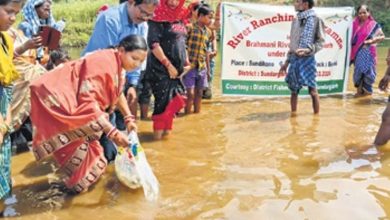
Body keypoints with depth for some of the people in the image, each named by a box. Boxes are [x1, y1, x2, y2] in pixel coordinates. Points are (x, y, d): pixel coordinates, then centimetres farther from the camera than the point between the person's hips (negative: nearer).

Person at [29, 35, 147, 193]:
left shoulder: (118, 64, 2)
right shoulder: (103, 62, -28)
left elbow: (117, 92, 18)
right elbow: (87, 102, -34)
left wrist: (129, 118, 7)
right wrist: (113, 132, -35)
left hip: (71, 101, 9)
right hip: (55, 98, -9)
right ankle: (77, 180, 11)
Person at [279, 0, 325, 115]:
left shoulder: (315, 19, -3)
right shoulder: (295, 20, 13)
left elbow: (321, 41, -6)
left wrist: (308, 50, -22)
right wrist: (286, 62, 15)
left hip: (307, 59, -5)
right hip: (294, 59, 5)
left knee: (312, 90, -1)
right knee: (294, 90, 8)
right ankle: (293, 116, 18)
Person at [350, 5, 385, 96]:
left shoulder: (373, 25, -3)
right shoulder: (354, 24, 6)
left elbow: (382, 36, 0)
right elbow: (351, 37, 11)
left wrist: (372, 40, -13)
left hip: (368, 52, -3)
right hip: (357, 52, 3)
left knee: (368, 70, -2)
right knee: (358, 70, 4)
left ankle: (367, 89, 10)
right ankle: (359, 89, 13)